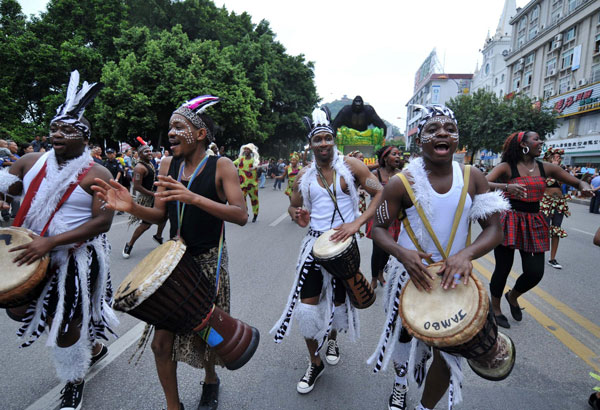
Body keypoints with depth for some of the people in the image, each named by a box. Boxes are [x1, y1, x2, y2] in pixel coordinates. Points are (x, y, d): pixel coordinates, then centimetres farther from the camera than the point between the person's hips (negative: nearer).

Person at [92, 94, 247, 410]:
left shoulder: (220, 166, -10)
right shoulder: (168, 165, 4)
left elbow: (241, 216, -21)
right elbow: (161, 216, 6)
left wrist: (193, 198, -32)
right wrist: (131, 207, -15)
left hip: (208, 262, -4)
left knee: (204, 334, 12)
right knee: (161, 342, 6)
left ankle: (210, 380, 47)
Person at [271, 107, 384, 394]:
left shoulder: (350, 166, -6)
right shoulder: (304, 175, 4)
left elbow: (380, 193, -10)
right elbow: (293, 206, 15)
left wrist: (357, 222, -22)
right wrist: (298, 217, -11)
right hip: (314, 243, 2)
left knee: (339, 301, 14)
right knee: (307, 304, -1)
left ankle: (332, 338, 49)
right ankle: (315, 363, 22)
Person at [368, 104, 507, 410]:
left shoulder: (473, 178, -5)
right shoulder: (402, 182, -13)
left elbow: (493, 229, -6)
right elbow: (379, 228, -9)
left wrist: (466, 254, -26)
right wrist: (402, 252, -29)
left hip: (454, 278, 2)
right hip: (409, 275, -1)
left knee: (448, 351, 5)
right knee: (403, 333, 19)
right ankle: (400, 382, 54)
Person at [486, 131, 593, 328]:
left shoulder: (547, 168, 7)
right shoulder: (507, 167, -7)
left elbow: (577, 182, 14)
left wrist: (585, 186, -9)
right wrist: (507, 187, -37)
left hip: (533, 223, 5)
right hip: (509, 221, -5)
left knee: (535, 272, 1)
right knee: (503, 269, 1)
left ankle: (512, 296, 33)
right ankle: (495, 308, 25)